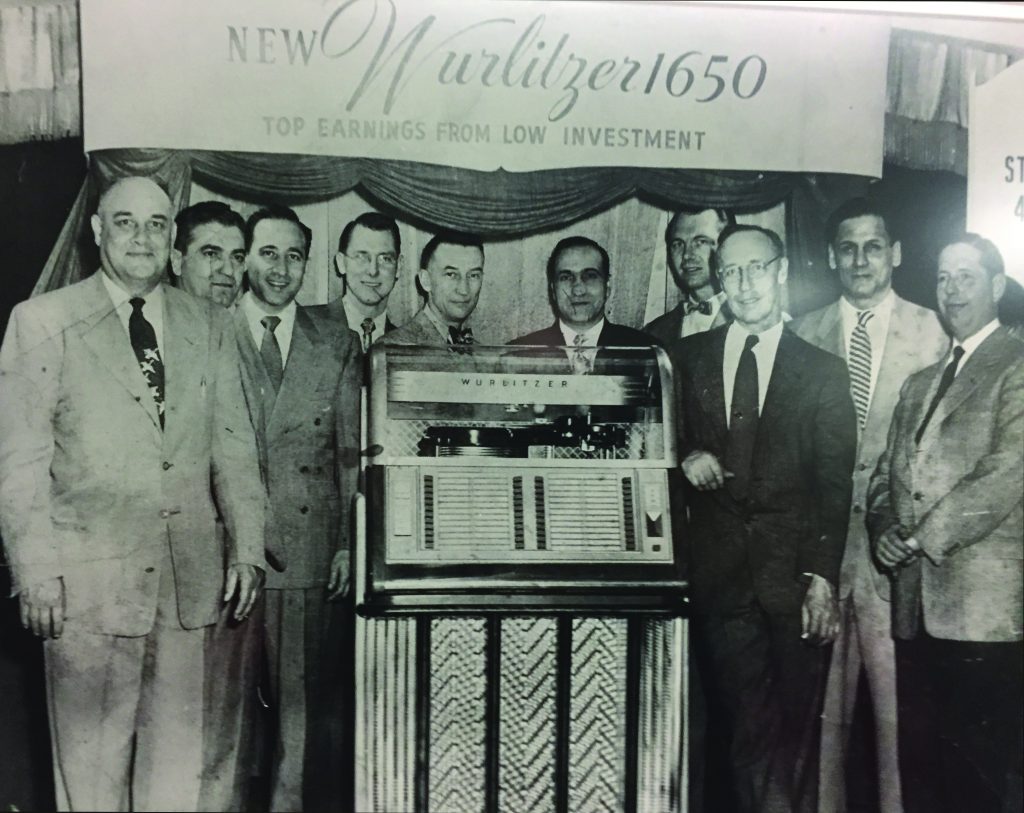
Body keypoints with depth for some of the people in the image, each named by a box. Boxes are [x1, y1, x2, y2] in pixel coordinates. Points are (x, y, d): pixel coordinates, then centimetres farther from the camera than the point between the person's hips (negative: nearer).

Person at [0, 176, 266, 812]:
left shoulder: (210, 326, 10)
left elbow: (234, 446, 10)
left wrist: (248, 549, 3)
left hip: (190, 578, 3)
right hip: (89, 579, -3)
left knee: (177, 752, 11)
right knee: (92, 760, 6)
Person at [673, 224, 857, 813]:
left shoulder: (824, 372, 5)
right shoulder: (689, 358, 10)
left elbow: (834, 484, -1)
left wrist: (822, 576, -11)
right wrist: (686, 456, -6)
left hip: (795, 577, -1)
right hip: (721, 576, 1)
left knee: (798, 731, 6)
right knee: (750, 731, 3)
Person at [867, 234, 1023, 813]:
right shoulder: (919, 385, 21)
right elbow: (888, 475, 19)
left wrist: (921, 537, -11)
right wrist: (884, 528, -1)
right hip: (918, 605, 7)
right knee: (921, 764, 11)